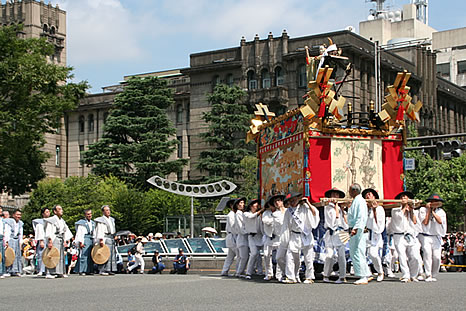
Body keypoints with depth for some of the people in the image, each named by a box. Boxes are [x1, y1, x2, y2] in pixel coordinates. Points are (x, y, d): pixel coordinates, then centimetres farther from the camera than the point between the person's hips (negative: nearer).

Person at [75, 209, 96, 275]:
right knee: (83, 255, -12)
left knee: (91, 256, 4)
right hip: (84, 239, -7)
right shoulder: (81, 223, 0)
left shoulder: (93, 223, 21)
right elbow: (79, 233, -5)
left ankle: (89, 270, 8)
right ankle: (82, 271, -12)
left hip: (91, 240, 7)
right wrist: (80, 242, -12)